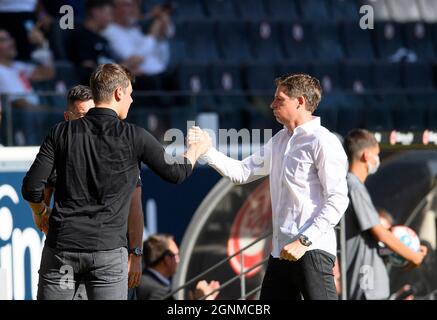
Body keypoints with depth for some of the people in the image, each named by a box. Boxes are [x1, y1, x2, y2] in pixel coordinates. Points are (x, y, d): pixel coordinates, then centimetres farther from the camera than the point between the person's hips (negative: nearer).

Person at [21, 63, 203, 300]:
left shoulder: (62, 132, 2)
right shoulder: (133, 137, -3)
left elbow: (31, 188, -2)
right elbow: (175, 173, 11)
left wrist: (39, 211, 21)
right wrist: (196, 148, 31)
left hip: (61, 245, 2)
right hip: (108, 249, -2)